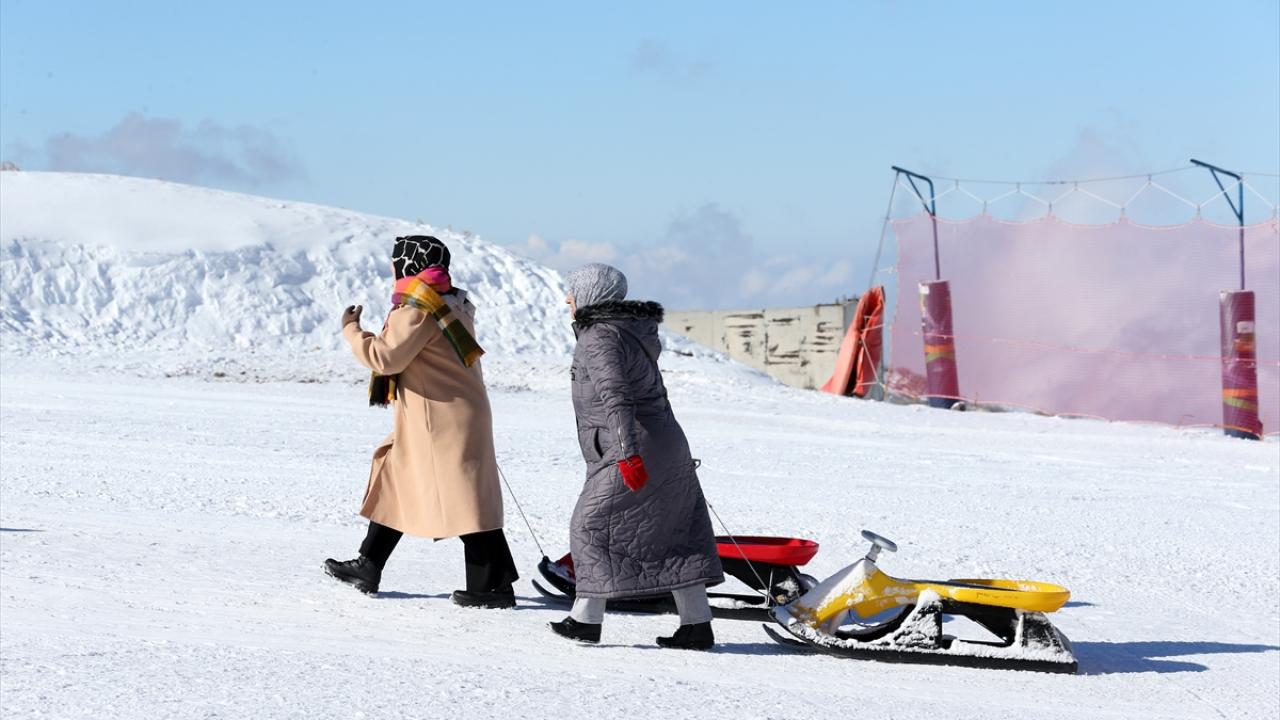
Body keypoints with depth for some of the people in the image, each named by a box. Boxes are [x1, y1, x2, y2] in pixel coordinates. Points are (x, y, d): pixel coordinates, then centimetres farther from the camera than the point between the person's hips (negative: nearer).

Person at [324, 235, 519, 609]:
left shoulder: (419, 310, -17)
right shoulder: (452, 302, 13)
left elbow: (386, 356, -20)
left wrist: (351, 329, -7)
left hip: (443, 421, -10)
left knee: (464, 500, -7)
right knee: (395, 483, 17)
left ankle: (494, 586, -5)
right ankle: (368, 568, 25)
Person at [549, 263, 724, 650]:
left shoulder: (600, 338, -14)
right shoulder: (634, 330, 16)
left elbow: (616, 397, -26)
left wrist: (627, 453, -33)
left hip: (631, 457, -9)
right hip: (667, 448, 9)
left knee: (592, 527, 1)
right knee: (674, 537, 9)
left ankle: (586, 618, 2)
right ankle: (697, 624, 8)